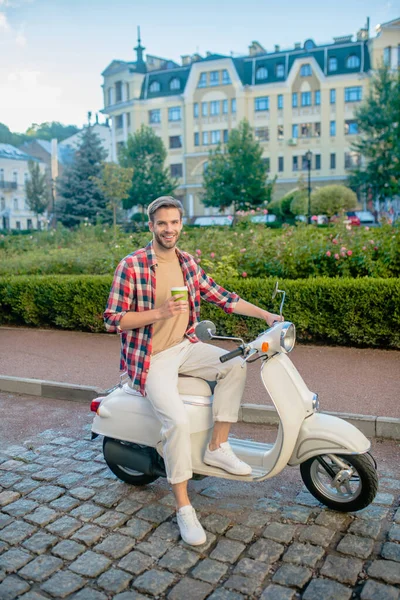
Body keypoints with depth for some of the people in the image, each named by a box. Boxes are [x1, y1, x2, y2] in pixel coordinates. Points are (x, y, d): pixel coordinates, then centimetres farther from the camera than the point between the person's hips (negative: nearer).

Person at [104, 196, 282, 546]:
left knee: (236, 365, -13)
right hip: (151, 359, -6)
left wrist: (265, 314, 5)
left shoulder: (187, 263, 5)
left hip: (185, 347, 6)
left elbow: (220, 297, 11)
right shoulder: (132, 265, -13)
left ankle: (217, 447, 0)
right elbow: (113, 319, -14)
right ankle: (184, 508, -6)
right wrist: (159, 313, -26)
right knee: (178, 419, -24)